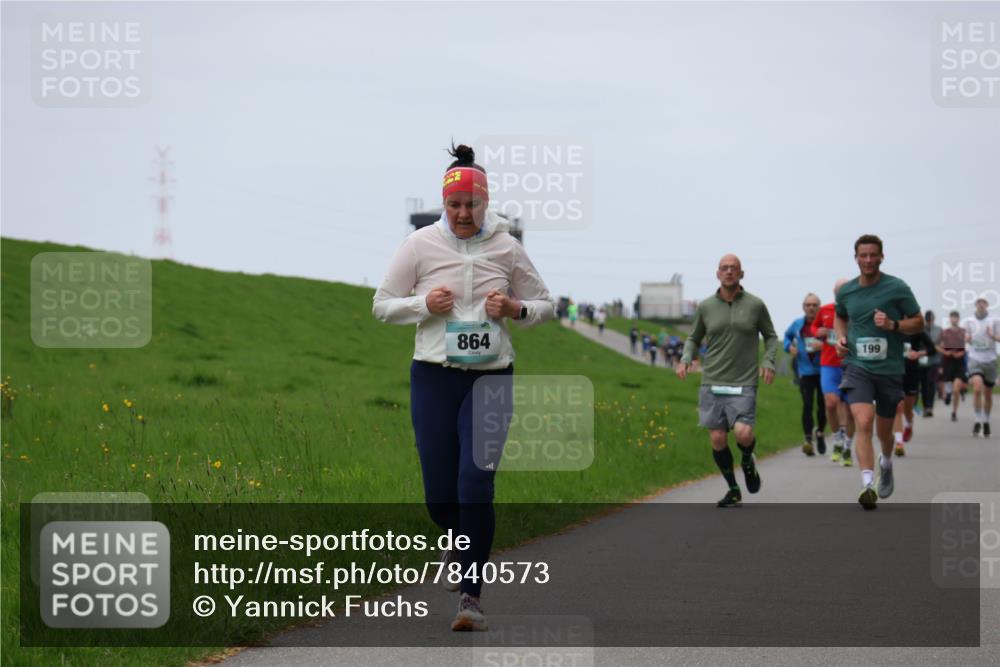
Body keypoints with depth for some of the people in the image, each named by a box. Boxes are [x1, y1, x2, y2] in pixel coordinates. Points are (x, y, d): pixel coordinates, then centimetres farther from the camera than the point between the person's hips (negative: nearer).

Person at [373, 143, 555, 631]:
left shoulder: (506, 247, 3)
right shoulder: (420, 245, 0)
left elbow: (543, 306, 13)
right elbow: (382, 306, 6)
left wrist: (514, 308, -9)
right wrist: (424, 304, -13)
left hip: (492, 376, -1)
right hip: (434, 376, 1)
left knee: (475, 479, -15)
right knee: (439, 493, 2)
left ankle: (471, 595, -9)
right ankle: (461, 539, 39)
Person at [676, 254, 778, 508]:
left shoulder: (755, 305, 2)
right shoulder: (705, 307, 6)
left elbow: (770, 336, 13)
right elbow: (694, 338, 19)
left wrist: (769, 361, -4)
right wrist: (685, 359, 0)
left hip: (743, 384, -2)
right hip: (712, 382, 2)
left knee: (743, 433, -19)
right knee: (718, 439, -2)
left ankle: (747, 461, 17)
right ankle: (733, 491, 16)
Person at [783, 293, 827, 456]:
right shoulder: (797, 325, 8)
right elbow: (787, 335, 29)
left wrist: (824, 346, -23)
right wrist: (789, 346, 10)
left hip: (823, 370, -2)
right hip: (806, 371, 2)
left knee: (822, 404, 7)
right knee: (807, 405, -11)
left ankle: (820, 432, 31)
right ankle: (808, 438, -17)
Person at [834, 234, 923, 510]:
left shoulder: (897, 288, -5)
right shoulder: (846, 292, 5)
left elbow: (918, 323, 1)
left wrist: (893, 325, -17)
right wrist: (841, 338, 7)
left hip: (890, 369, 0)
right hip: (858, 366, 0)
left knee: (884, 430, 14)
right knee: (863, 423, -21)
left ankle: (886, 464, 48)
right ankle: (867, 485, -27)